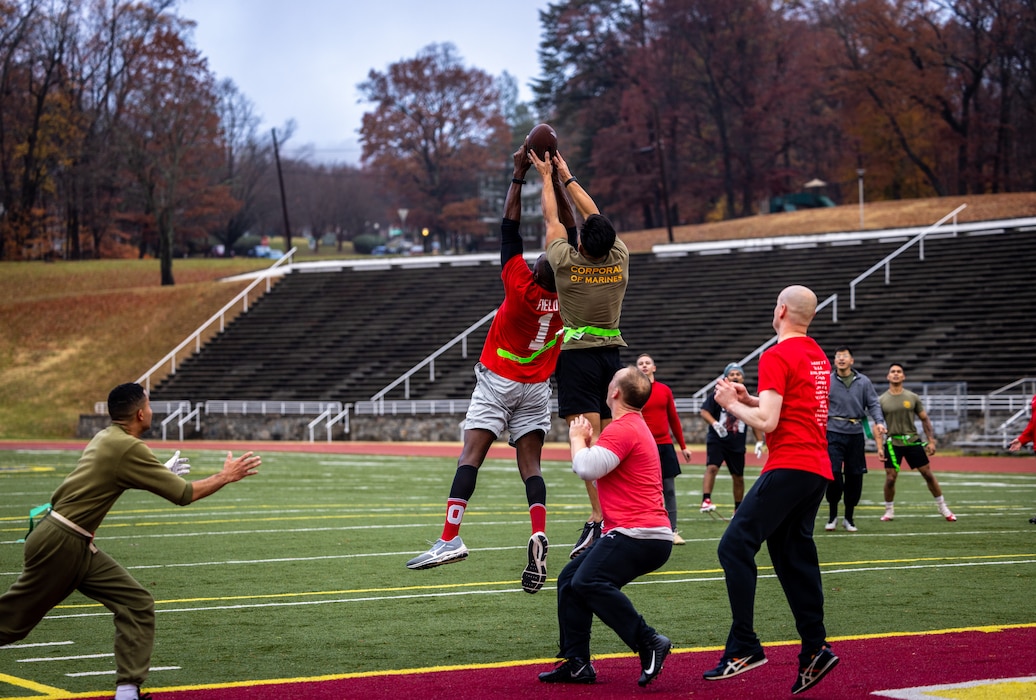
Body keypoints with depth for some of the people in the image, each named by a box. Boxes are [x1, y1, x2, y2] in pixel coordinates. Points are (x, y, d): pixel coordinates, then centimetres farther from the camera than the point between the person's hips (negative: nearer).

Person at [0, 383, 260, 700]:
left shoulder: (106, 438, 10)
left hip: (79, 547, 9)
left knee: (137, 604, 2)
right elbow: (184, 494, -14)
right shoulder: (128, 447, -18)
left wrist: (163, 472, 32)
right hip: (61, 544, -9)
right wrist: (226, 476, -1)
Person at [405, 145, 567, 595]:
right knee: (530, 465, 2)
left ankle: (450, 539, -20)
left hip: (498, 383, -4)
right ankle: (538, 533, -21)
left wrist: (519, 174, -8)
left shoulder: (520, 285, -20)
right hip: (537, 388, 4)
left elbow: (509, 228, -14)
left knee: (471, 456, -9)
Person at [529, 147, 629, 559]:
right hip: (612, 353, 5)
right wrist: (567, 177, 20)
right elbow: (595, 216, 11)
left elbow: (552, 221, 3)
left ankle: (600, 518, -24)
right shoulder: (620, 260, -2)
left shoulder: (566, 263, -13)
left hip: (577, 353, -5)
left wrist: (547, 177, 17)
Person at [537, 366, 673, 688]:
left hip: (639, 534, -11)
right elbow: (598, 471, 31)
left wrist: (577, 438, -3)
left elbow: (587, 468, -22)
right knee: (569, 579, 10)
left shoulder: (623, 429, -11)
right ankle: (576, 663, 9)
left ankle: (649, 643, -28)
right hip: (637, 532, 11)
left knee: (588, 581, -26)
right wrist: (587, 440, 16)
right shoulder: (635, 426, 24)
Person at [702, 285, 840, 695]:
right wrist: (747, 398, 20)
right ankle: (814, 650, 6)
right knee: (794, 556, 11)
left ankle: (743, 647, -13)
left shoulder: (776, 357, -10)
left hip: (789, 467, -9)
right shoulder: (818, 357, 17)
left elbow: (767, 421, -16)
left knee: (736, 546, -8)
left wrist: (731, 404, 0)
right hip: (818, 469, 9)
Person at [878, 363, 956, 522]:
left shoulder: (912, 397, 3)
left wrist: (931, 441, 2)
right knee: (890, 478, -5)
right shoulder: (882, 400, 0)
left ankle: (943, 508, 15)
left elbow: (925, 419, 8)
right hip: (893, 442, -1)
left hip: (913, 440, 1)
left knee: (928, 474, 3)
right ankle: (889, 511, 15)